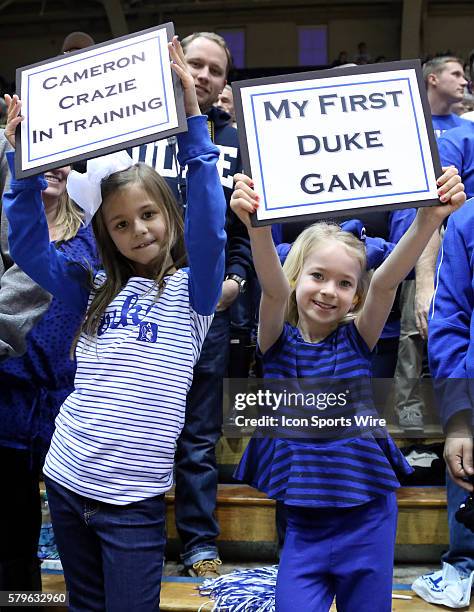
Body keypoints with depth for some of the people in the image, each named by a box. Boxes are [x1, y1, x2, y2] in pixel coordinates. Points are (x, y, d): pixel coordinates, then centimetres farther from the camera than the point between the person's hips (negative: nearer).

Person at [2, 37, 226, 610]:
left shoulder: (190, 290, -3)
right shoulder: (96, 290, 9)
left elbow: (208, 223, -18)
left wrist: (191, 116, -24)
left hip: (133, 497, -4)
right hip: (66, 480, 5)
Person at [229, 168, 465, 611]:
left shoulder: (357, 339, -1)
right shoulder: (279, 340, -3)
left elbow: (386, 281, -17)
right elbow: (273, 289, -22)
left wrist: (429, 217, -33)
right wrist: (258, 227, -42)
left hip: (367, 519, 1)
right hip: (303, 524, -1)